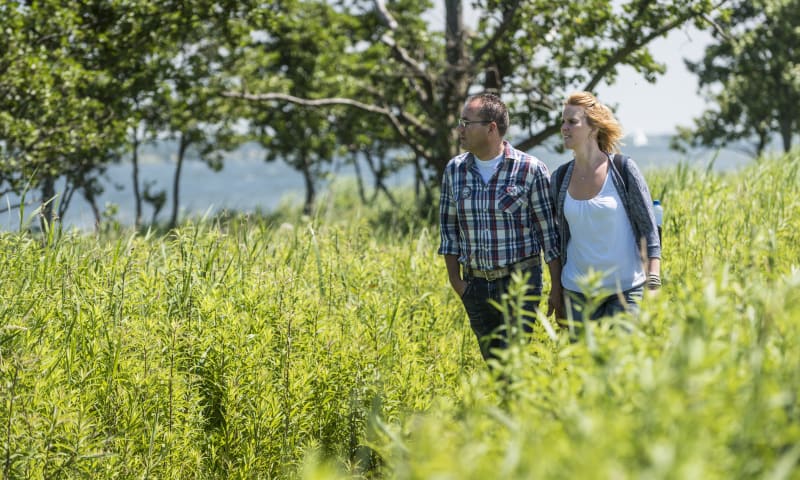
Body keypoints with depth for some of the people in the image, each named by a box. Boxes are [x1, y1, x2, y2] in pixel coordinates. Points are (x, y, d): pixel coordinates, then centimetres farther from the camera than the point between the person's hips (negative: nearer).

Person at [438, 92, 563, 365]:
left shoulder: (530, 170, -8)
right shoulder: (454, 170, 5)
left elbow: (549, 231, -4)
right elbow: (448, 227, 13)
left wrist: (557, 286, -5)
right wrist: (454, 278, 6)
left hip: (520, 280, -5)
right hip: (475, 283, 5)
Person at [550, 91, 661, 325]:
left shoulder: (623, 169, -6)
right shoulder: (560, 178, 4)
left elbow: (648, 228, -5)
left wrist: (654, 281, -15)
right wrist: (558, 293, 15)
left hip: (625, 289, -3)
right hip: (577, 291, 4)